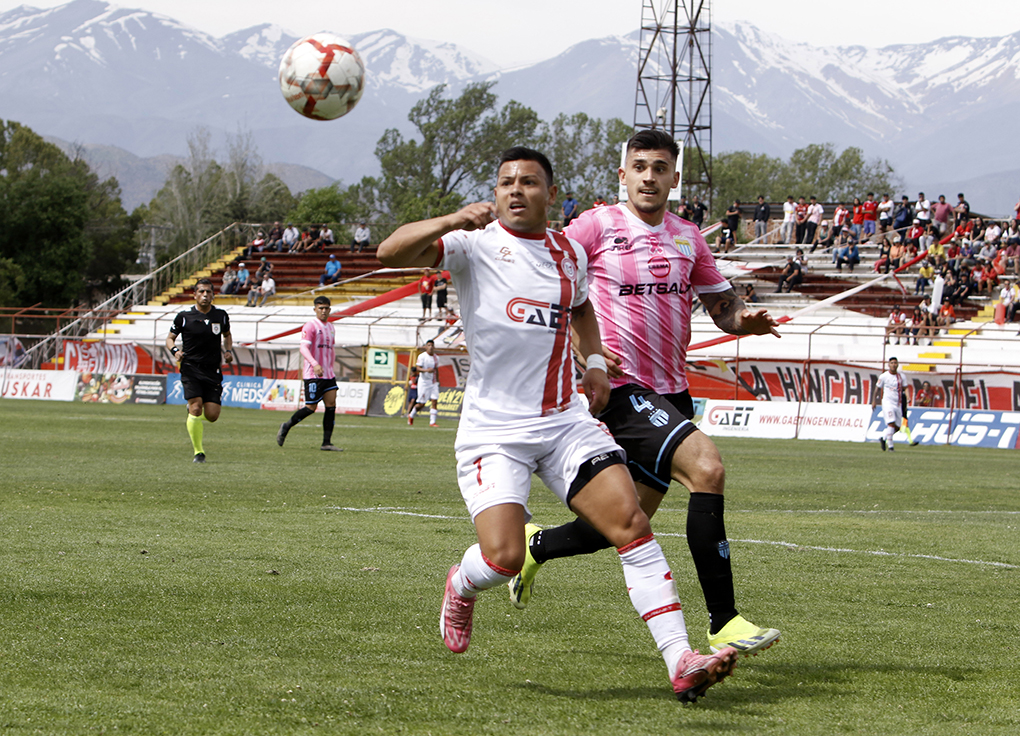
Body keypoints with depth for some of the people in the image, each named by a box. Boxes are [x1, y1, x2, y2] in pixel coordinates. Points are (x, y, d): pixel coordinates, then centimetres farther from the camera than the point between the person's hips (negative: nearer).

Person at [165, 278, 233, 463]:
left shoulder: (221, 315, 6)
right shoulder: (184, 316, -2)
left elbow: (227, 335, 24)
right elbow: (170, 338, 7)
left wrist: (228, 351, 6)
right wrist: (175, 350, -14)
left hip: (213, 371, 3)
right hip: (191, 369, -3)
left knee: (212, 415, -4)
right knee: (196, 408, -18)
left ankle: (194, 417, 34)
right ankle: (198, 452, -5)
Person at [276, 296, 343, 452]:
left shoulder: (330, 327, 17)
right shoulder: (310, 326, -9)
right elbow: (303, 347, -20)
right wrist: (315, 364, -33)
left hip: (328, 374, 7)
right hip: (313, 375, -7)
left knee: (331, 405, -2)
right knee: (311, 407, -6)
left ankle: (327, 443, -2)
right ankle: (286, 427, 15)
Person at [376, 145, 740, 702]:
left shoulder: (570, 254, 12)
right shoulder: (475, 243, -4)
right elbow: (391, 252, -17)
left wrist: (595, 363, 17)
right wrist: (450, 221, -33)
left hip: (566, 422, 4)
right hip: (493, 430, -4)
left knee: (632, 524, -12)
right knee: (503, 557, -19)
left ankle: (680, 662, -13)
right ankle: (462, 586, 20)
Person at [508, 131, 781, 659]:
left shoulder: (688, 238, 13)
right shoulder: (597, 226, -3)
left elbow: (723, 305, 18)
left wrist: (746, 319, -6)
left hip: (671, 392, 7)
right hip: (621, 387, -7)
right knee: (706, 467, -26)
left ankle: (536, 546, 38)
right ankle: (722, 623, -24)